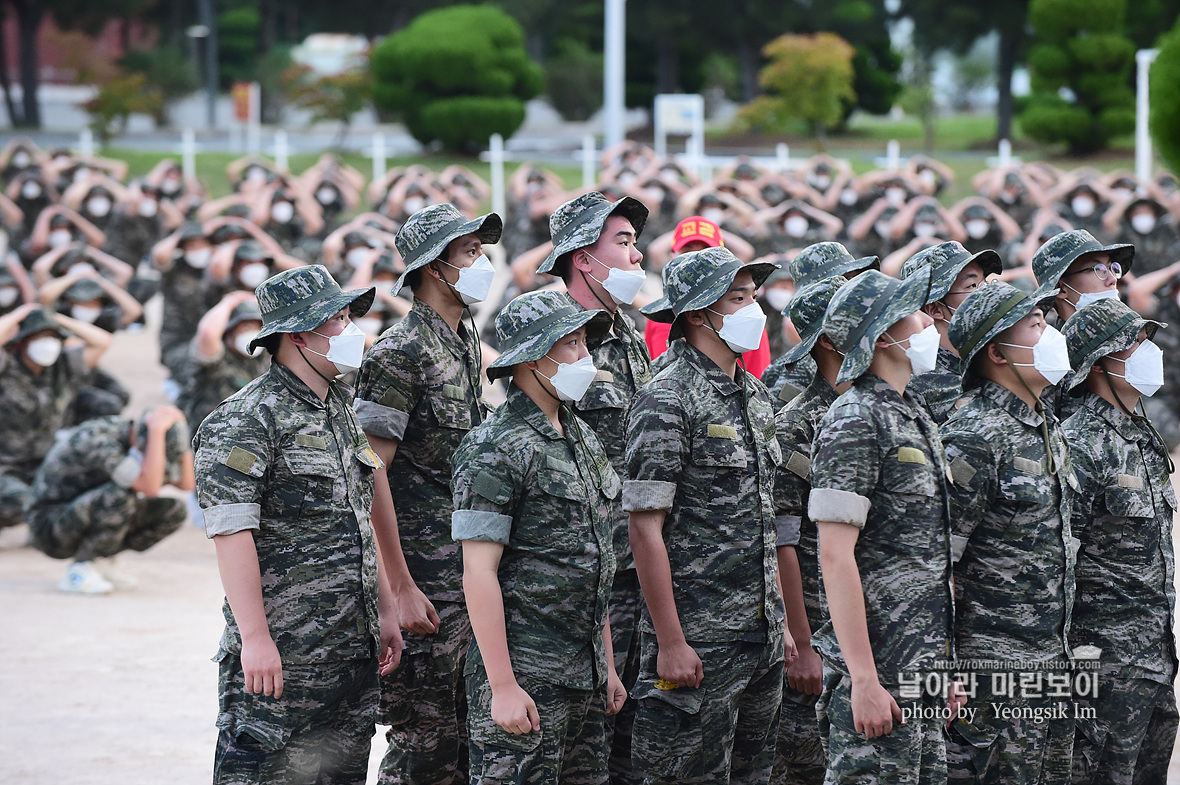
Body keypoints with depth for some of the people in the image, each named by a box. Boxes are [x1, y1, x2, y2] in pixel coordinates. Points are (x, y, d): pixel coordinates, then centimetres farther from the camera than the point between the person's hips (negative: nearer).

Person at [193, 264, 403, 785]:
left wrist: (385, 613, 19)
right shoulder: (246, 420, -12)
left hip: (353, 652, 9)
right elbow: (231, 534, -18)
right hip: (281, 653, -8)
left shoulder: (342, 414, 17)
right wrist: (256, 639, -22)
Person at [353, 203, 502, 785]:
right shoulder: (400, 353, -13)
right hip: (425, 579, -8)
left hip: (470, 577, 8)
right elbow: (370, 473, -17)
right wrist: (400, 588, -21)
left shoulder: (466, 344, 14)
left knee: (471, 734, 11)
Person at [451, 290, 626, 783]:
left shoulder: (585, 441, 15)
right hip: (524, 674, -8)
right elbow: (479, 572, -16)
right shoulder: (494, 449, -11)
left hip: (584, 677, 8)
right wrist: (503, 685, -20)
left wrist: (607, 665, 18)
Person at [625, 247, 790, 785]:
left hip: (761, 639, 8)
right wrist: (671, 642, -19)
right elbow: (645, 526, -15)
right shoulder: (668, 401, -12)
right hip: (700, 641, -8)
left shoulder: (756, 396, 14)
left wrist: (780, 620, 17)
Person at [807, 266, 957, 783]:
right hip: (877, 673, -9)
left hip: (920, 672, 9)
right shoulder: (853, 422, -12)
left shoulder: (915, 420, 18)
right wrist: (864, 680, -23)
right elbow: (835, 557, -18)